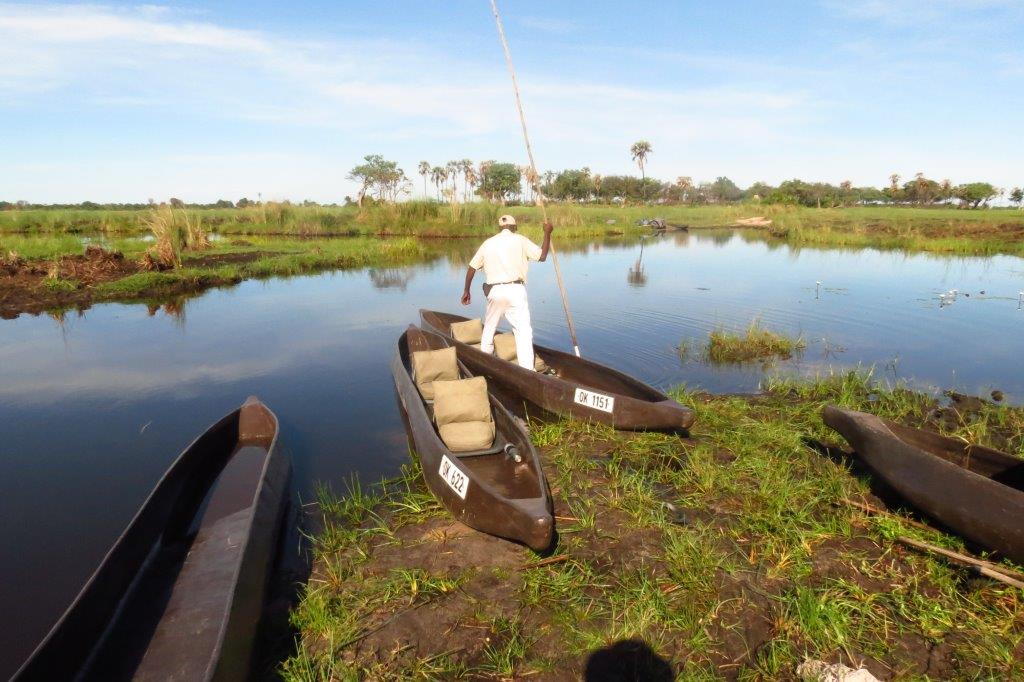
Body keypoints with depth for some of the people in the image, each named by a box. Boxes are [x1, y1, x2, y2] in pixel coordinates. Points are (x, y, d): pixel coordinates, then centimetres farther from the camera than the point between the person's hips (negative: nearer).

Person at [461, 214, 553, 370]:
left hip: (494, 291, 3)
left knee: (489, 327, 20)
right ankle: (527, 370, -8)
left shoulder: (487, 243, 12)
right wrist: (547, 233, 11)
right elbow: (542, 256, 0)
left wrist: (466, 291, 22)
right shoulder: (520, 240, 2)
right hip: (515, 290, -3)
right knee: (524, 330, -2)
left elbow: (471, 268, 13)